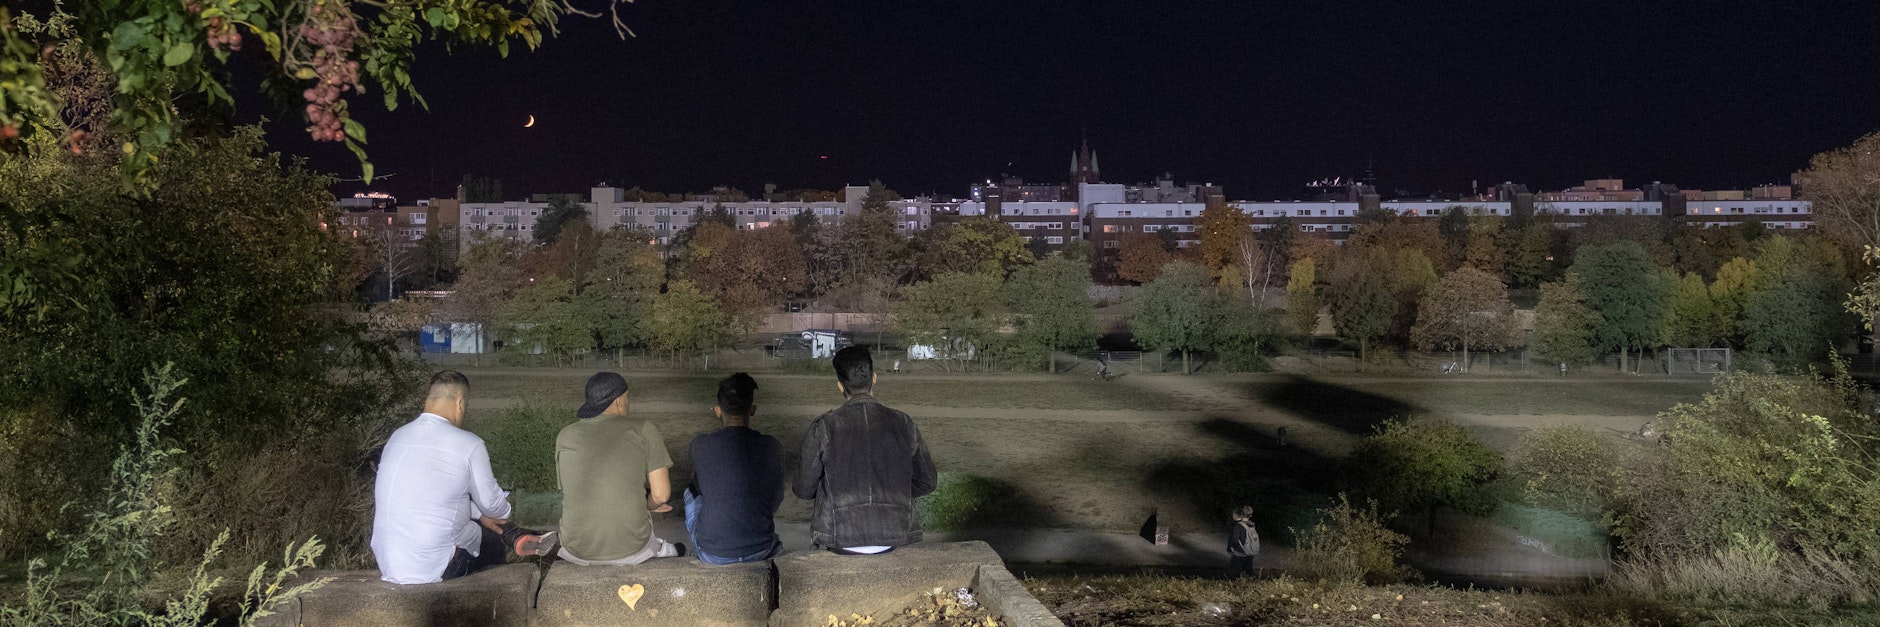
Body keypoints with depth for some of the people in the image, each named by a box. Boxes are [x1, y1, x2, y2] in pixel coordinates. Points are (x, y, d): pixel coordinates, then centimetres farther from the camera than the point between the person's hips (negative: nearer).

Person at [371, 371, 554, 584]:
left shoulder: (398, 436, 4)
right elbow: (492, 505, -3)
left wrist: (478, 514, 24)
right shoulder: (468, 445, -15)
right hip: (433, 569, -6)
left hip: (387, 565, 6)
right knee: (494, 543, 23)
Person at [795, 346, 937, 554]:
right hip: (894, 536, 2)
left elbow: (804, 490, -1)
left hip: (840, 539, -2)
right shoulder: (903, 423, -1)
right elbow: (927, 482, 7)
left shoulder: (823, 428, -7)